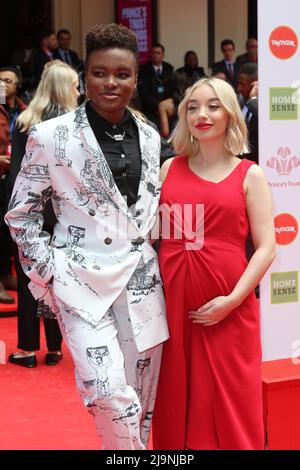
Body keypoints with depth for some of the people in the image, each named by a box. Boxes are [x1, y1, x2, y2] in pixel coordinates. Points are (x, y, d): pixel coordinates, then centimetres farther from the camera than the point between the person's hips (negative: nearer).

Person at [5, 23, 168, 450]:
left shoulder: (149, 137, 8)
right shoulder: (50, 136, -5)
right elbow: (21, 213, 1)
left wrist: (152, 255, 13)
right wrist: (49, 271, -5)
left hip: (141, 279, 5)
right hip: (80, 278, -4)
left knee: (142, 402, 10)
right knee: (111, 397, -16)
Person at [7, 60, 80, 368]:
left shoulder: (23, 121, -1)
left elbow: (15, 171, -2)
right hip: (60, 212, -1)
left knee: (27, 280, 8)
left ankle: (28, 349, 13)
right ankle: (54, 349, 16)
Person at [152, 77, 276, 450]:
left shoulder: (249, 175, 2)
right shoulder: (169, 169, 8)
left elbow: (266, 247, -4)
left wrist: (232, 300, -13)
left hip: (227, 306, -2)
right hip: (173, 298, 2)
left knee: (231, 402, 5)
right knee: (177, 398, 9)